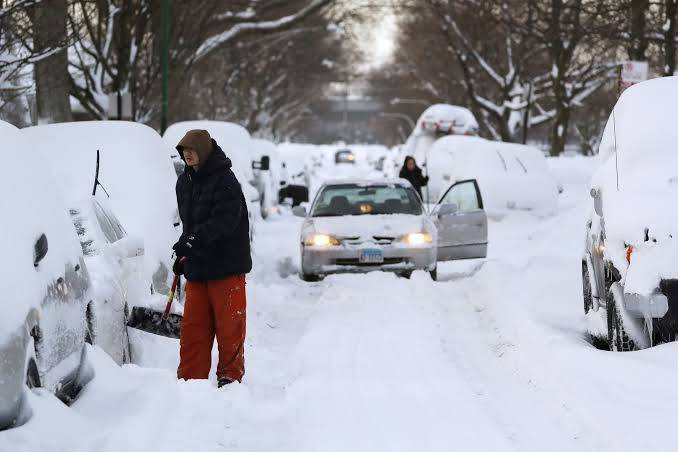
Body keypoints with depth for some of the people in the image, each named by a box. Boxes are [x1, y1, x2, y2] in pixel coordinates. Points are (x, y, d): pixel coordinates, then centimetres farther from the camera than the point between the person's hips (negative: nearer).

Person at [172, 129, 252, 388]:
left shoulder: (225, 180, -13)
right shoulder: (185, 182, 13)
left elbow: (224, 221, -22)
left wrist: (192, 241, -28)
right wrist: (183, 253, 14)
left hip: (227, 265, -7)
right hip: (196, 267, 7)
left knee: (229, 324, 0)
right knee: (193, 325, 6)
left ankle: (230, 374, 10)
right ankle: (190, 378, 11)